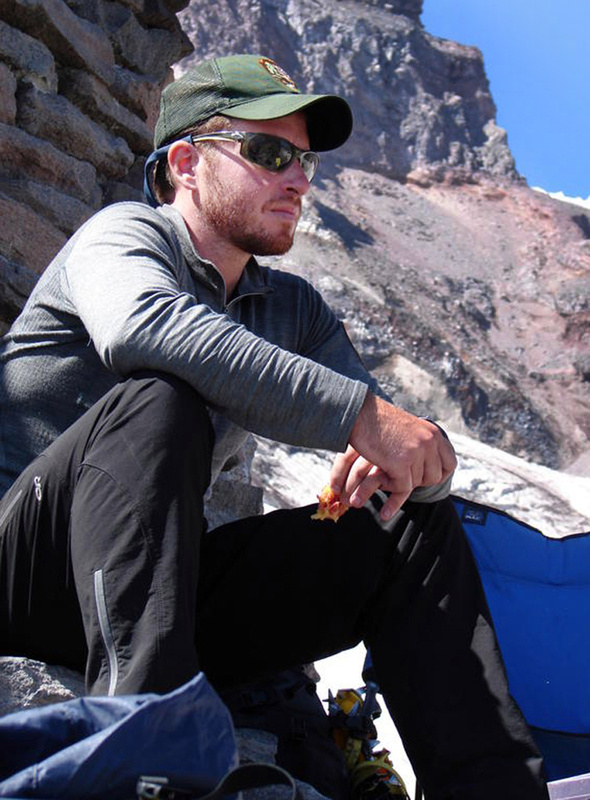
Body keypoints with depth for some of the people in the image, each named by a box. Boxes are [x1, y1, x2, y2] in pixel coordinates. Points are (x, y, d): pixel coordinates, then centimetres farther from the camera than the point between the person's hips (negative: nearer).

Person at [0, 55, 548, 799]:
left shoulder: (295, 309, 14)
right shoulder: (123, 233, -5)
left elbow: (412, 460, 10)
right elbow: (143, 326, -33)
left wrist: (415, 461, -16)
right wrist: (359, 412, -33)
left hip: (170, 590, 6)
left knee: (414, 523, -4)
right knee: (155, 402, -32)